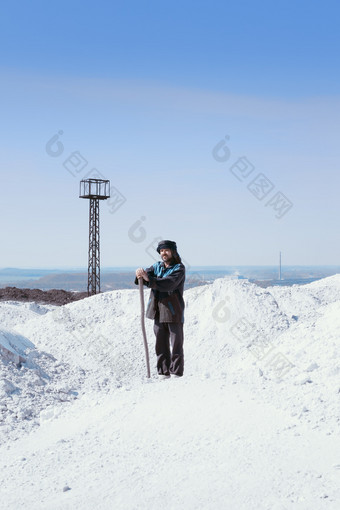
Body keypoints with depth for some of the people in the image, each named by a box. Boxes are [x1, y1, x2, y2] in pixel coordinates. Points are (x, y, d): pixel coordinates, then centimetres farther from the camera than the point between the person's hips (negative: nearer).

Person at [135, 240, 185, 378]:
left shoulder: (179, 268, -7)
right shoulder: (157, 266, 12)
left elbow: (169, 284, -23)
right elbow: (147, 275, -2)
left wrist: (148, 279, -32)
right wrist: (140, 275, -27)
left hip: (174, 311, -5)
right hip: (158, 311, 5)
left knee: (176, 345, -1)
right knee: (161, 344, 9)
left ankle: (176, 372, 3)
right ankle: (163, 372, 16)